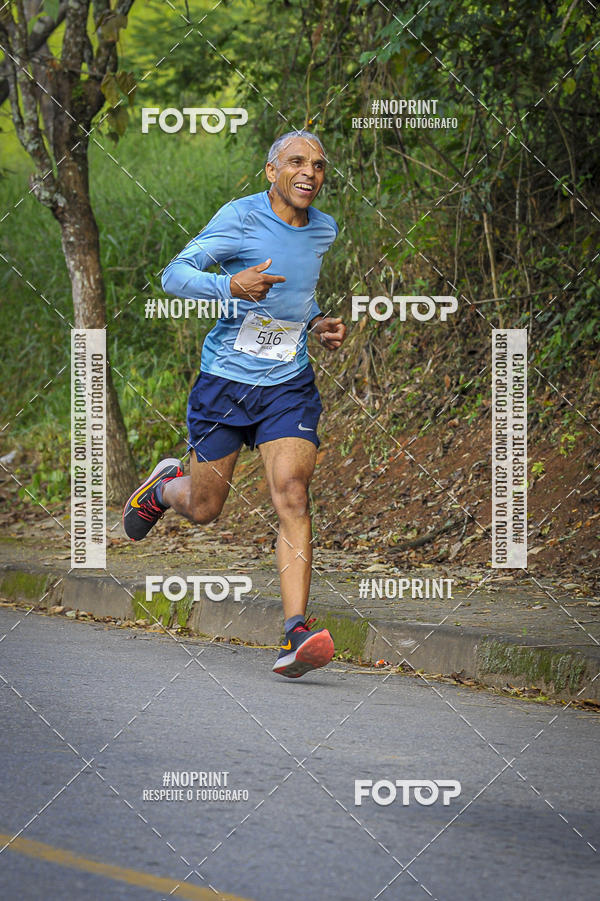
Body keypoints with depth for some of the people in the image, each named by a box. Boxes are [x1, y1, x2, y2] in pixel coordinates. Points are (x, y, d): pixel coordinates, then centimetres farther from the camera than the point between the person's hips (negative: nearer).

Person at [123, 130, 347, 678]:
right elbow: (175, 275, -15)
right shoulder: (241, 218, -12)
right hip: (224, 382, -3)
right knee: (203, 509, 9)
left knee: (291, 493, -18)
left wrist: (316, 324, 7)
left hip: (289, 387, 3)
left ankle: (296, 635, -25)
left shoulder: (324, 231, 7)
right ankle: (163, 488, 48)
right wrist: (230, 285, -33)